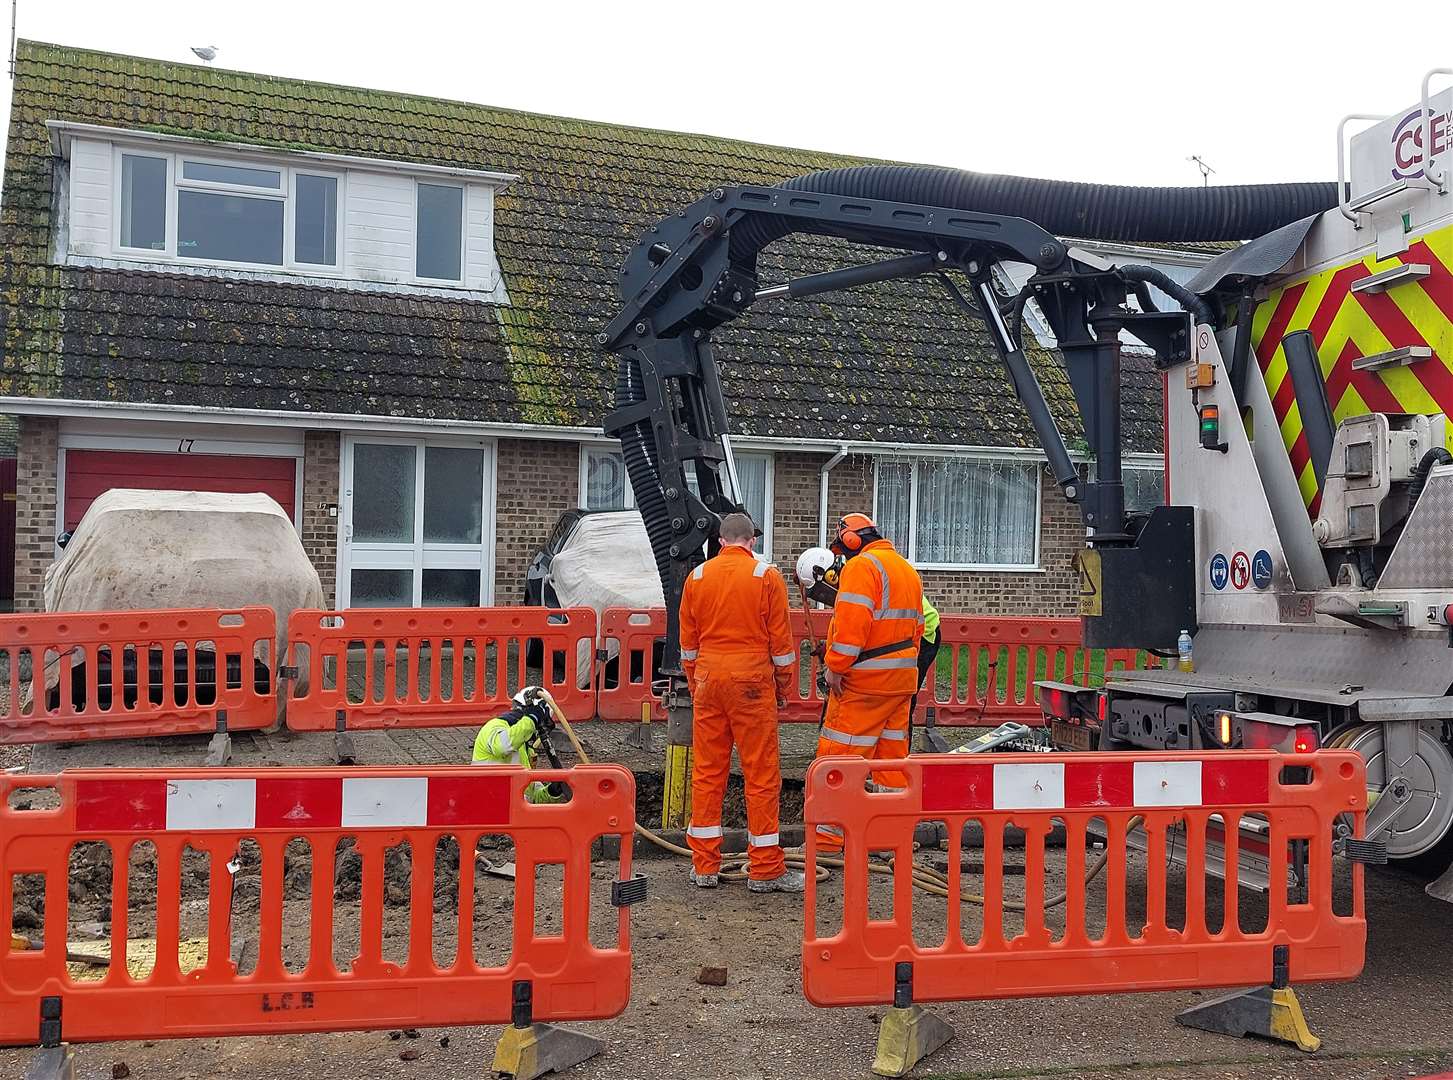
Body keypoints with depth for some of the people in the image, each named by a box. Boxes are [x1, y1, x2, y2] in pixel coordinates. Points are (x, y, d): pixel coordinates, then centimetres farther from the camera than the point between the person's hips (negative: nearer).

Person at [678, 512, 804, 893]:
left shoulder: (697, 576, 8)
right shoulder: (768, 576, -2)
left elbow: (688, 642, 12)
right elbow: (781, 641, -1)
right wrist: (783, 687, 9)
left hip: (708, 678, 4)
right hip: (752, 680, -3)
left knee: (707, 772, 9)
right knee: (761, 774, 2)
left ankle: (704, 867, 14)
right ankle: (765, 870, 6)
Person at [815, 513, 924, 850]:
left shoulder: (861, 566, -10)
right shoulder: (907, 569, 20)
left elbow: (851, 623, -21)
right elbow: (916, 627, 22)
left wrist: (835, 668, -17)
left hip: (865, 681, -9)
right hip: (903, 679, 9)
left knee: (839, 753, -5)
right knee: (892, 753, 13)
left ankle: (829, 834, -4)